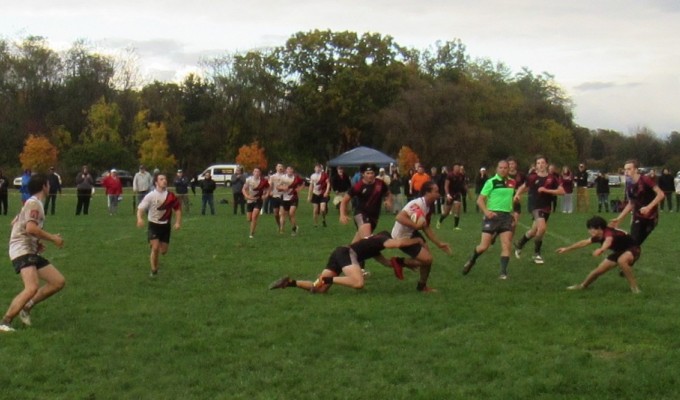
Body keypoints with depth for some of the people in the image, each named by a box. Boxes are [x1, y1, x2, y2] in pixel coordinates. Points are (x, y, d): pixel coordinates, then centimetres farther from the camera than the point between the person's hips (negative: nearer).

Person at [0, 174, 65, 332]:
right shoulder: (34, 203, -11)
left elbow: (15, 223, 28)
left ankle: (26, 307, 12)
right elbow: (31, 228, -25)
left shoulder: (32, 203, 18)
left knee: (59, 282, 5)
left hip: (31, 252, 10)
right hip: (22, 251, -10)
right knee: (32, 287, -27)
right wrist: (53, 238, -15)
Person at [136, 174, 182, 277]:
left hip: (166, 225, 3)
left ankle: (153, 257, 42)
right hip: (153, 225, -3)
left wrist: (178, 222, -6)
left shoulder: (170, 196, -6)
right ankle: (154, 271, -1)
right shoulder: (150, 196, -13)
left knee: (163, 251, 6)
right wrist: (140, 218, -35)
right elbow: (140, 208, -14)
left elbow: (178, 208, 5)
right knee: (155, 247, -17)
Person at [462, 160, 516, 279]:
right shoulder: (491, 182, -7)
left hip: (507, 216, 4)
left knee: (507, 245, -7)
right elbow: (480, 200, -9)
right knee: (484, 246, -4)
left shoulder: (512, 183, 9)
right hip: (493, 215, -4)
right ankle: (471, 261, 23)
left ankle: (503, 272, -2)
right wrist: (486, 211, -24)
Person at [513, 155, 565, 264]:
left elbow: (561, 191, -7)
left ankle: (519, 245, 43)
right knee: (542, 227, -25)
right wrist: (518, 194, -9)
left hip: (546, 208, 4)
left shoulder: (552, 178, -2)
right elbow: (524, 187, 11)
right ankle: (537, 254, -6)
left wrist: (546, 190, -17)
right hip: (535, 206, -4)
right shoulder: (532, 177, -4)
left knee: (534, 231, 14)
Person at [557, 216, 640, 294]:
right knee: (599, 270, 8)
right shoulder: (598, 237, -9)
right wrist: (567, 249, 11)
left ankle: (634, 288, -25)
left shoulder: (608, 233, -35)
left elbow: (608, 241, -59)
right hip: (619, 251, 8)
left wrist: (601, 250, -80)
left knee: (621, 261, -40)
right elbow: (584, 242, 6)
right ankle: (582, 285, 33)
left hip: (632, 249, -8)